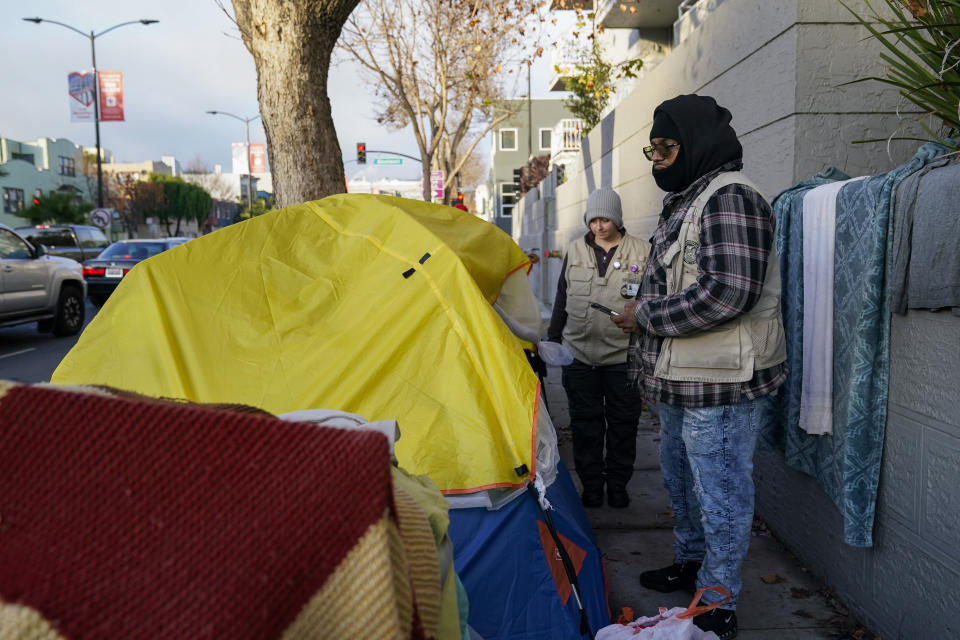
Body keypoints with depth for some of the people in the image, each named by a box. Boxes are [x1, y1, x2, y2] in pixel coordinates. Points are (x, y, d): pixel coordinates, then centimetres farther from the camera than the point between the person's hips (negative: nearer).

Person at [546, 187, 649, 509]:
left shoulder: (640, 252, -1)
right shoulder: (575, 250, 6)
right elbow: (562, 298, 12)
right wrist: (553, 338, 11)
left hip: (623, 355, -2)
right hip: (580, 353, 2)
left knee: (622, 423, 8)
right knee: (585, 423, 8)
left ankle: (617, 485, 25)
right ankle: (591, 484, 23)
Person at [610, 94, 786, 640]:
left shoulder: (730, 197, -17)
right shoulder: (685, 200, 15)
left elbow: (726, 294, -27)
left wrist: (645, 315, -17)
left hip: (721, 387, -10)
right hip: (682, 380, 11)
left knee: (721, 492, 3)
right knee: (682, 479, 24)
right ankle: (692, 563, 44)